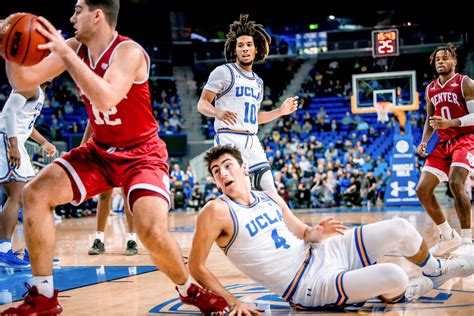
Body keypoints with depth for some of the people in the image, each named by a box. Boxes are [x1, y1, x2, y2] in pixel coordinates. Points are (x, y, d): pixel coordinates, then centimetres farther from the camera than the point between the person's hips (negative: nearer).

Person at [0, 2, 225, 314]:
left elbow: (106, 100, -40)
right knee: (35, 194, -7)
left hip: (142, 154, -7)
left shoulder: (128, 51, -22)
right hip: (100, 151, 7)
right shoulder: (76, 48, -1)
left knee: (152, 231, -26)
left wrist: (65, 53, -40)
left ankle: (190, 291, 6)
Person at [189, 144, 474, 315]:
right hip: (309, 287, -8)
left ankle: (437, 270, 34)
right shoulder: (217, 212, -14)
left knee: (400, 228, 2)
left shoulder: (271, 198, 8)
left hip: (321, 254, 8)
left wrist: (316, 233, -6)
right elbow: (196, 268, -13)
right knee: (393, 277, -26)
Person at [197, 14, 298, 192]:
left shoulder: (258, 82, 22)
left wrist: (281, 111, 21)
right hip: (229, 139, -7)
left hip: (252, 142, 7)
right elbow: (202, 104, -5)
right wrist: (218, 112, -26)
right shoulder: (223, 72, -1)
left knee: (269, 193, 3)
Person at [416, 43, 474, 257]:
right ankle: (448, 236, 13)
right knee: (422, 190, -2)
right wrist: (424, 141, 4)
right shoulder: (431, 89, 12)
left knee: (455, 183, -30)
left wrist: (451, 123, -29)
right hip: (443, 144, 7)